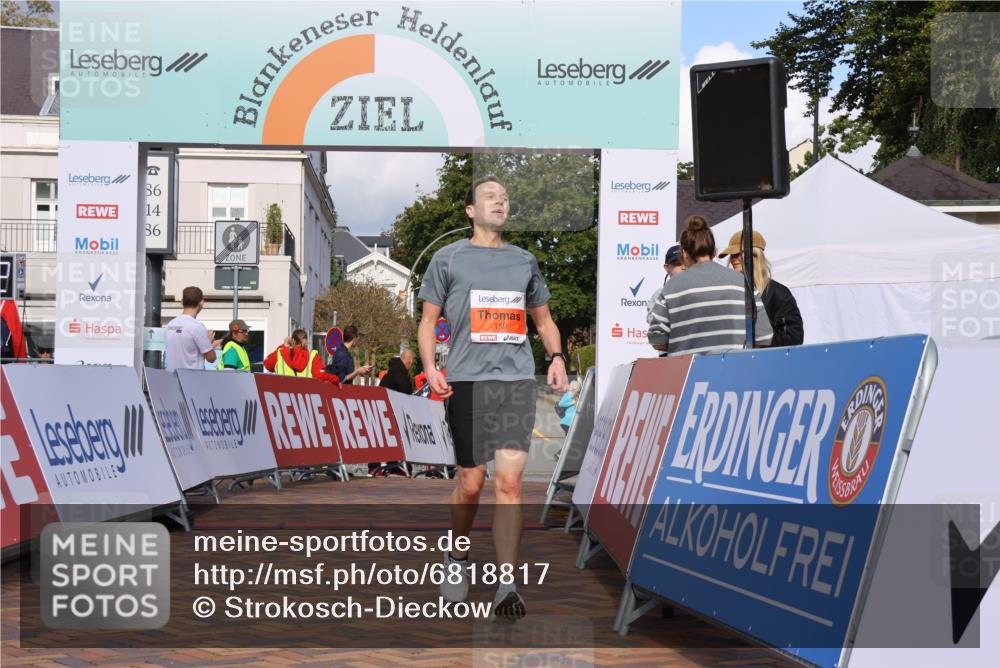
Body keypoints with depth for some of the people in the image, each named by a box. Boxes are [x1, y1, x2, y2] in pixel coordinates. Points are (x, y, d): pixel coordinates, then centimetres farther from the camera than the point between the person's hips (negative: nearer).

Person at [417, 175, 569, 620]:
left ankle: (507, 585, -6)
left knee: (509, 480, -8)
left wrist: (556, 357, 6)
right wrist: (430, 368, -7)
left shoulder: (524, 261, 17)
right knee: (471, 482, 2)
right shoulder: (448, 258, 9)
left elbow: (543, 319, 24)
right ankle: (457, 559, 28)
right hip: (467, 381, -2)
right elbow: (428, 320, 9)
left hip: (518, 381, 2)